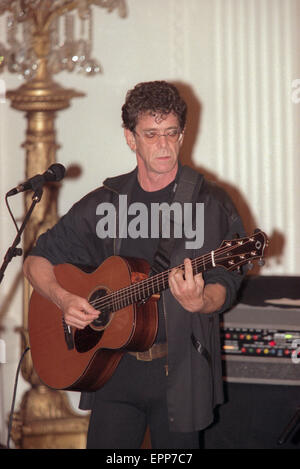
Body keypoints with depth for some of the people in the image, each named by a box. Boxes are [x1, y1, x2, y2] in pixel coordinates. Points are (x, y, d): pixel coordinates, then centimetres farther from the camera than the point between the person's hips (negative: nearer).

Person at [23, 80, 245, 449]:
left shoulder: (210, 204, -1)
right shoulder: (104, 204, 8)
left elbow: (224, 288, -6)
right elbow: (37, 260, 12)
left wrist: (198, 302, -29)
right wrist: (64, 300, -7)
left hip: (180, 370, -2)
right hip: (113, 367, 2)